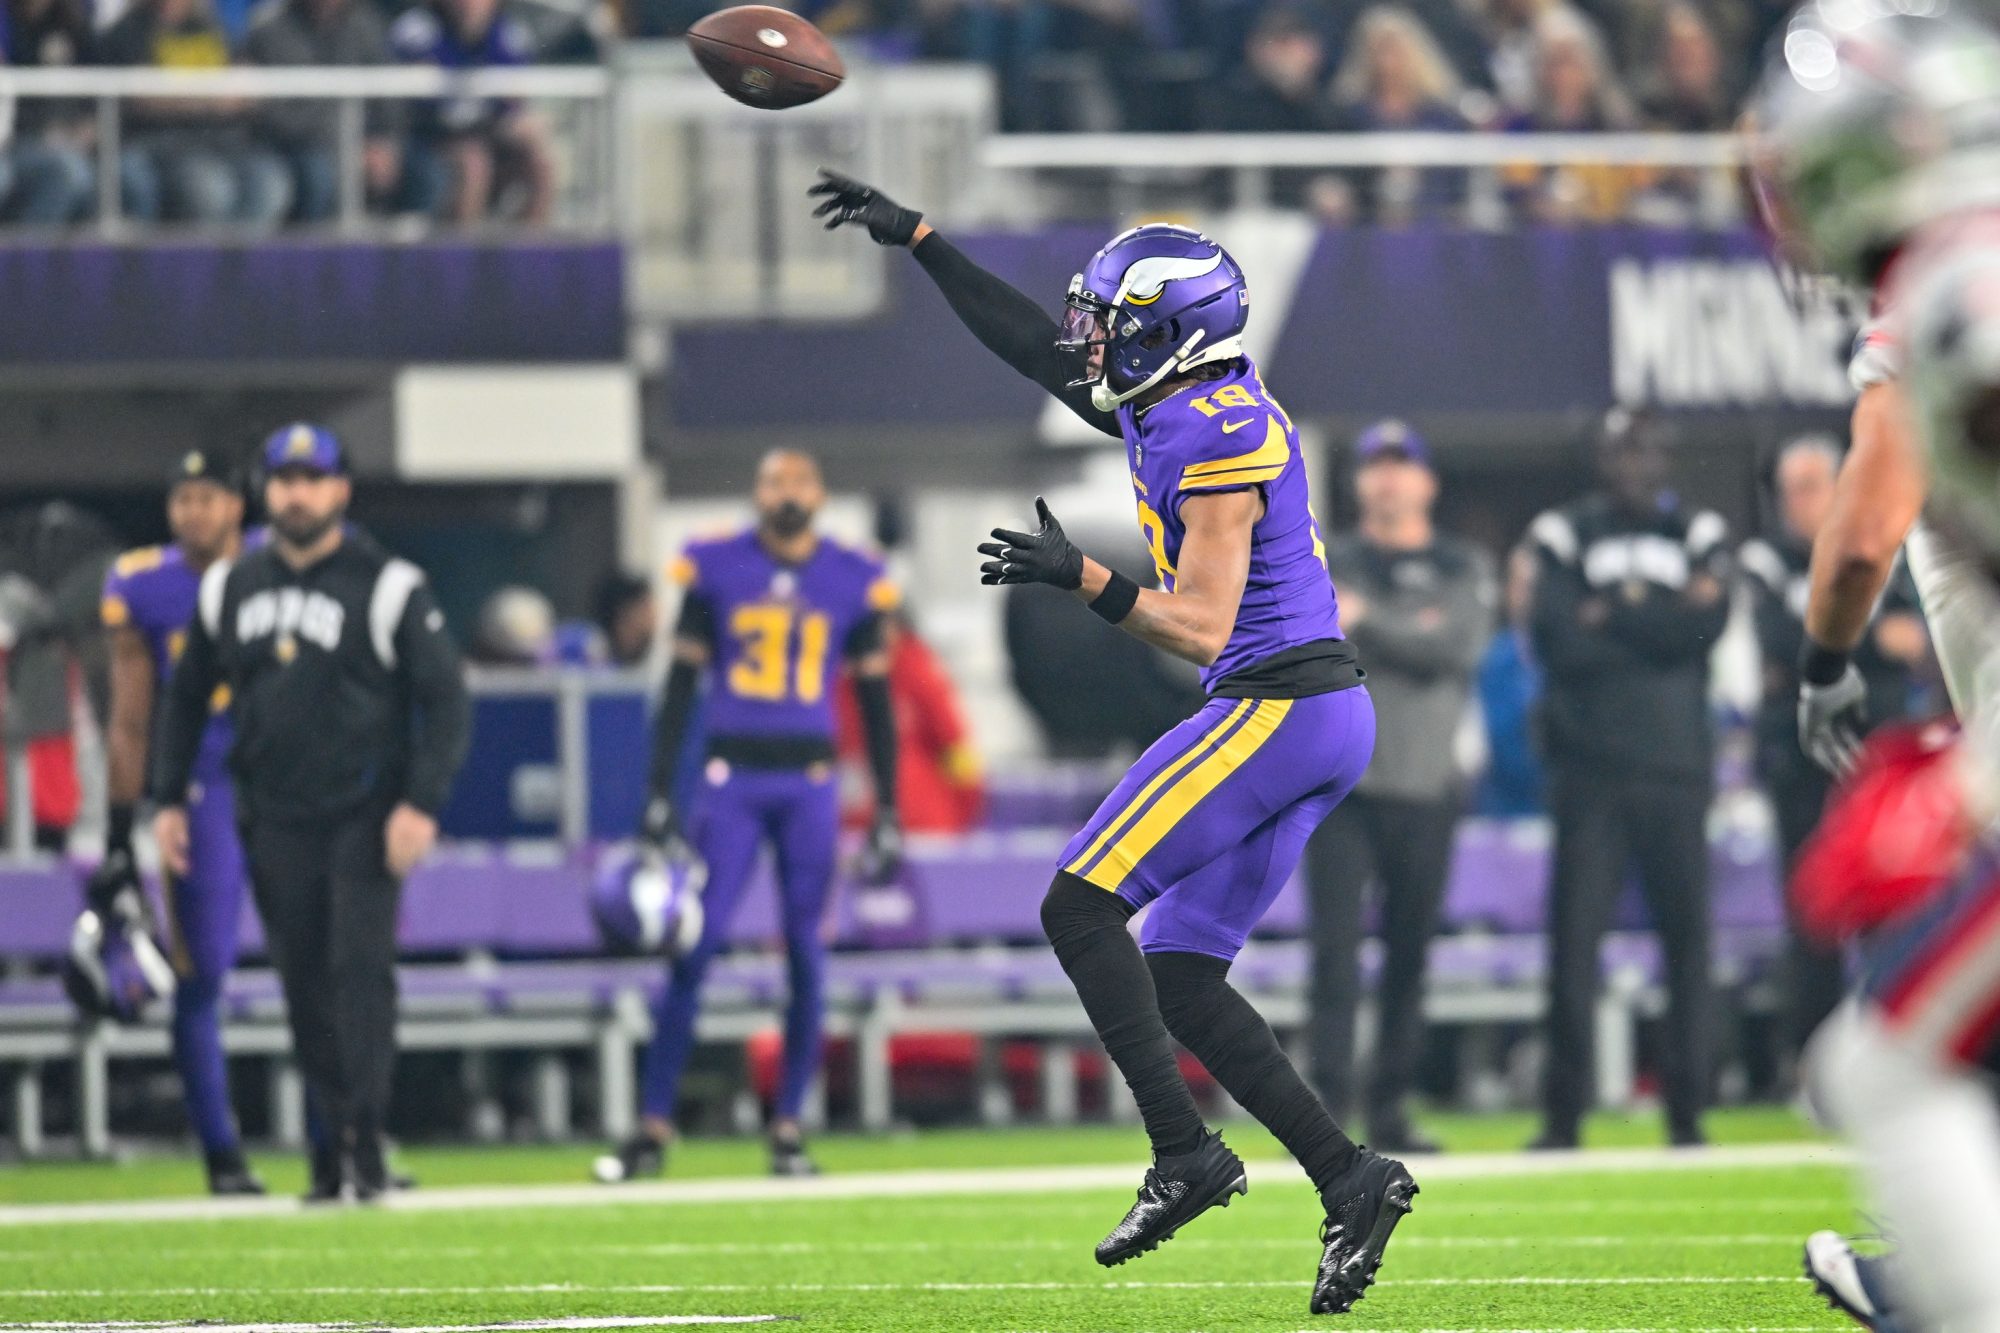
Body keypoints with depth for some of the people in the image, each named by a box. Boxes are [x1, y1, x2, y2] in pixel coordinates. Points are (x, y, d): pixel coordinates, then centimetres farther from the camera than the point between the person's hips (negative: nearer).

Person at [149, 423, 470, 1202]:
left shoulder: (388, 589, -4)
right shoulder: (229, 589, 10)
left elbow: (445, 701, -4)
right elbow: (188, 696, 20)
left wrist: (421, 804, -14)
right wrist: (167, 799, 13)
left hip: (364, 817, -4)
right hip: (274, 822, 4)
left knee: (361, 967, -15)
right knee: (304, 985, 4)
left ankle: (364, 1140, -17)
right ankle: (330, 1152, 9)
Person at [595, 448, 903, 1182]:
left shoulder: (854, 583, 5)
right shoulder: (716, 571, 2)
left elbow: (875, 703, 10)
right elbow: (681, 686, 5)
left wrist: (887, 814, 7)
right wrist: (659, 795, 1)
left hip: (810, 784, 1)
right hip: (732, 780, -1)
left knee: (806, 954, 0)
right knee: (694, 949, -7)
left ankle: (788, 1128, 9)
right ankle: (654, 1127, -4)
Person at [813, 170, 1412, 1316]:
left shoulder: (1218, 442, -16)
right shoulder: (1181, 407, 13)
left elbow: (1202, 626, -19)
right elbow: (1035, 346, 24)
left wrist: (1083, 577, -20)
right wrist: (918, 239, 26)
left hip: (1275, 706, -10)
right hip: (1324, 719, 10)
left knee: (1080, 908, -10)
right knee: (1180, 977, 7)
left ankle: (1185, 1152, -14)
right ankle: (1350, 1181, 1)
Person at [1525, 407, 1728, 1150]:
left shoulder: (1698, 537, 12)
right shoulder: (1566, 539, 7)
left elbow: (1707, 625, -6)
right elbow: (1560, 641, -7)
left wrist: (1615, 616, -6)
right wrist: (1662, 623, -4)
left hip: (1676, 764, 1)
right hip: (1590, 768, -1)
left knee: (1687, 934, -2)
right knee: (1574, 935, -6)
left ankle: (1687, 1109, 2)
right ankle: (1563, 1112, -3)